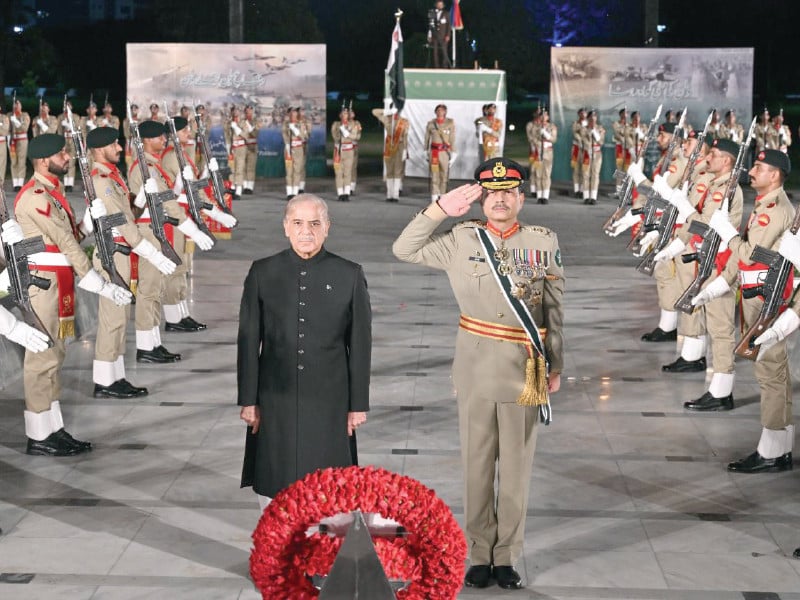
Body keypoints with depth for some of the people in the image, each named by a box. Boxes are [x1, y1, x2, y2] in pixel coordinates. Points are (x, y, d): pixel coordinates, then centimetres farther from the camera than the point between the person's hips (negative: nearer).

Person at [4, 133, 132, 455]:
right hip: (43, 283, -10)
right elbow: (66, 243, -18)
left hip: (57, 282, 10)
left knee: (53, 355, 12)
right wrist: (100, 285, -17)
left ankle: (53, 429, 19)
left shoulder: (50, 192, 15)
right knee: (42, 357, -6)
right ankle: (39, 437, 0)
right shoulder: (35, 196, -17)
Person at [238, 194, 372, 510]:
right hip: (276, 400, 1)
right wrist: (248, 400, 0)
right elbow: (248, 340, 2)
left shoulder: (350, 276, -2)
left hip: (328, 402, -1)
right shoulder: (262, 273, 0)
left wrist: (359, 404, 1)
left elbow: (360, 344, 1)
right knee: (273, 485, 9)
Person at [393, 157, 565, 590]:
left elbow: (555, 309, 7)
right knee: (477, 465, 8)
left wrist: (555, 365, 8)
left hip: (525, 368, 0)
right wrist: (440, 209, -8)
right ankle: (479, 554, 19)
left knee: (516, 467, 7)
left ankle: (506, 556, 18)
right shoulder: (461, 240, 1)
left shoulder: (544, 242, 2)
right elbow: (404, 250, 2)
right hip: (476, 365, 0)